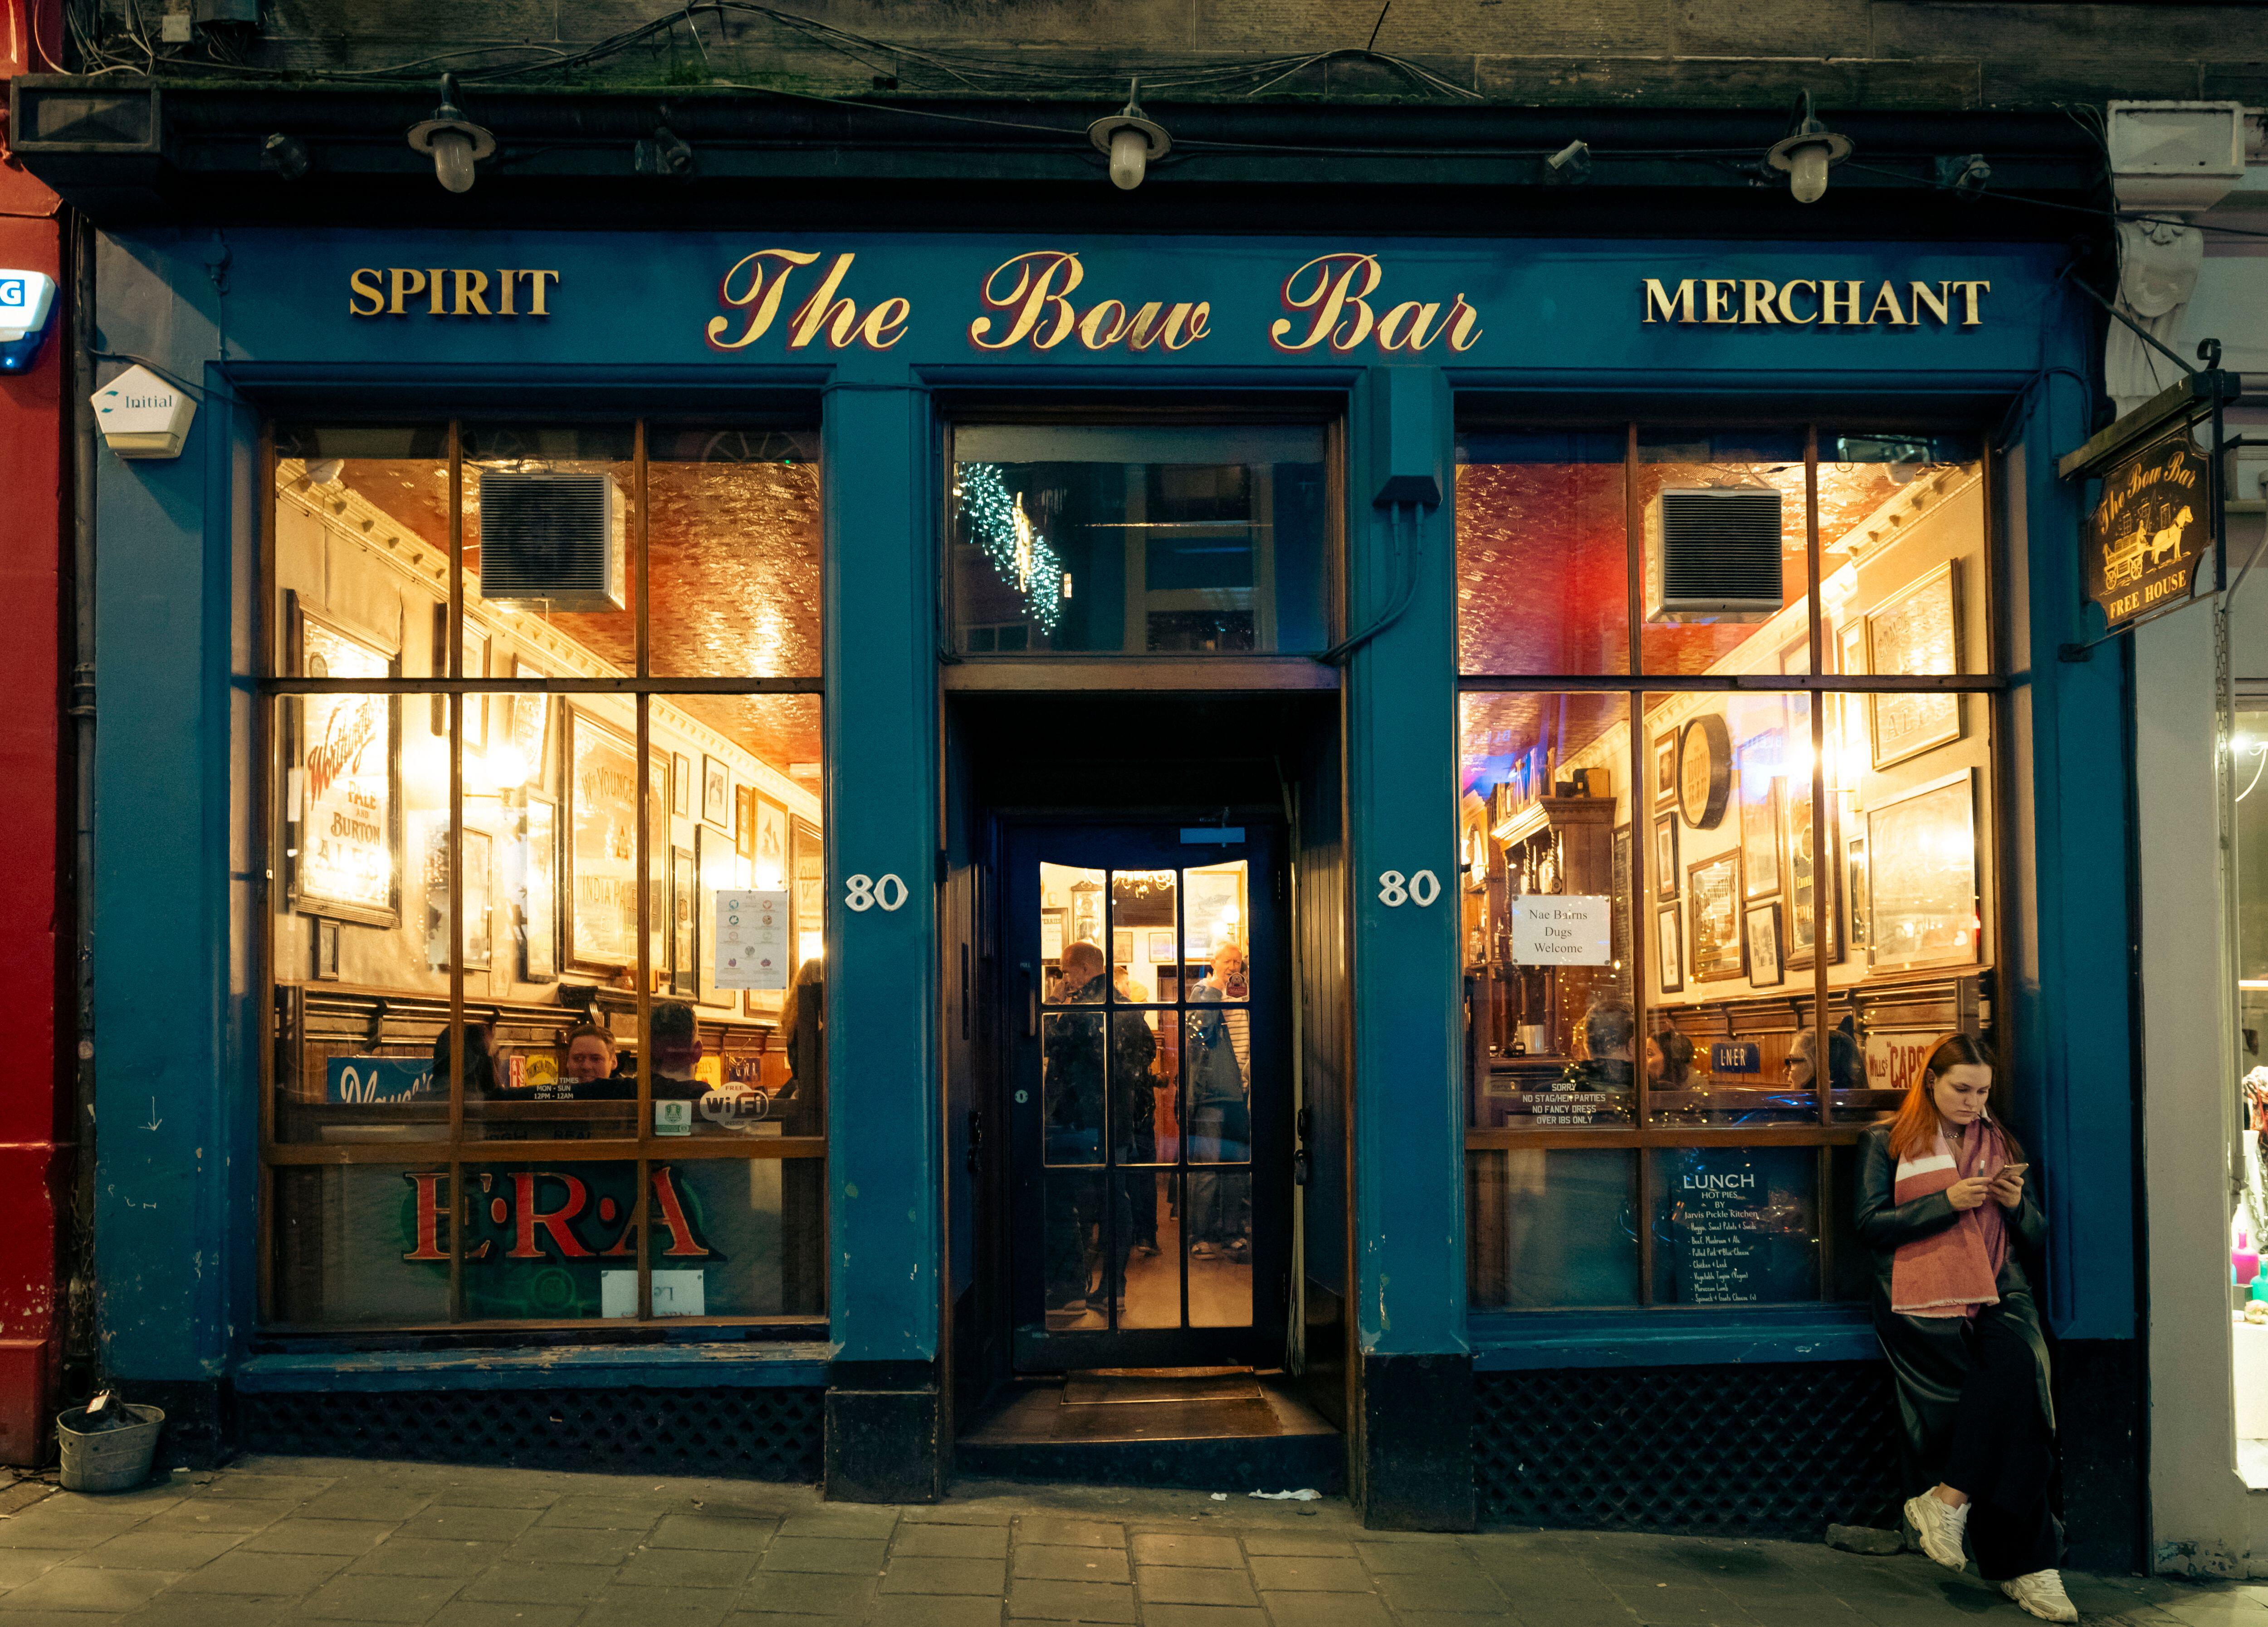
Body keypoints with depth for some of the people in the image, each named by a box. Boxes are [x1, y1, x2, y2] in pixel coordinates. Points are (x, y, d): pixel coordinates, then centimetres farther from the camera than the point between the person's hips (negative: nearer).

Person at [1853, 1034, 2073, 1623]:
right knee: (2013, 1402, -25)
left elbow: (2038, 1234, 22)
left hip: (1998, 1293, 4)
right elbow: (1871, 1225, 1)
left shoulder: (2003, 1143, 23)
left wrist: (2017, 1204, -1)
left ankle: (1948, 1499, -24)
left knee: (2015, 1366, -31)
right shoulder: (1888, 1142, 11)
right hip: (1921, 1299, -3)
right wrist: (1948, 1202, -9)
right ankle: (2025, 1565, -17)